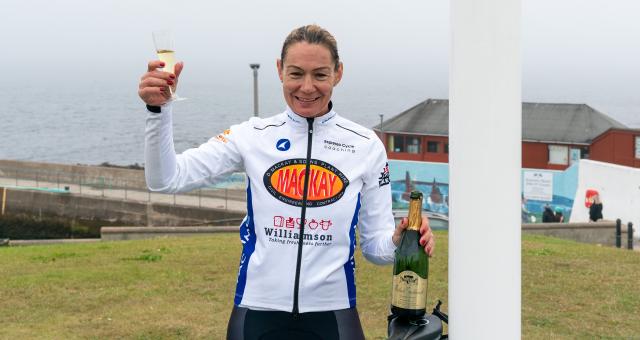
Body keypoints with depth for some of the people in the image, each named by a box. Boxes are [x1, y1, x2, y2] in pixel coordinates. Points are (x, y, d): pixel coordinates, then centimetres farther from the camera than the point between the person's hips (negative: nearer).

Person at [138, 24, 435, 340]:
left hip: (333, 314, 0)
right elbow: (166, 179, -8)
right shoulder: (253, 136, -2)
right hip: (257, 313, 0)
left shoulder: (366, 145, -1)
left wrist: (399, 241, -19)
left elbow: (375, 246, 3)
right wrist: (158, 109, -21)